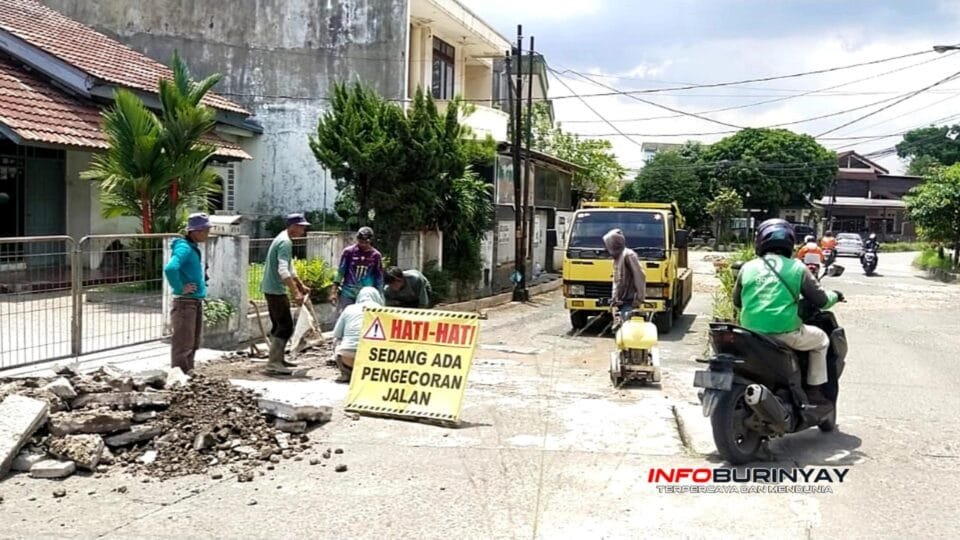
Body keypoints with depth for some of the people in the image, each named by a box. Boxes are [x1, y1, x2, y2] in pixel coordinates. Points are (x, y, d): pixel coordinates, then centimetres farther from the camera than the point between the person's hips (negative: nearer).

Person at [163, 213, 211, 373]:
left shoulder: (194, 248, 12)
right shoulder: (184, 248, -17)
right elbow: (170, 269, -35)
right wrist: (180, 287, -22)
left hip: (196, 301, 10)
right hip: (185, 302, -10)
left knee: (193, 343, 16)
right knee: (183, 344, -5)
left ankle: (188, 374, 26)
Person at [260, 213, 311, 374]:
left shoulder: (282, 239, 15)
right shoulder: (285, 242, -18)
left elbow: (290, 268, 25)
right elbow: (283, 270, -30)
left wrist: (301, 285, 27)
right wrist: (295, 293, -33)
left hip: (271, 288, 11)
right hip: (276, 290, -11)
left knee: (279, 325, 17)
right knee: (286, 326, -9)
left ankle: (277, 359, 25)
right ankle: (273, 362, -9)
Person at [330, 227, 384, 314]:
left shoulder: (375, 255, -1)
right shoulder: (349, 251, -4)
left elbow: (379, 277, 6)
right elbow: (340, 272, 0)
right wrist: (334, 291, -3)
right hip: (347, 292, -1)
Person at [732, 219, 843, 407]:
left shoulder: (748, 268, 6)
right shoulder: (797, 268, 0)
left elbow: (737, 301, 18)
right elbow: (821, 300, 5)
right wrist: (834, 296, 27)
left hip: (751, 334, 3)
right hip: (785, 333, -3)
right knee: (821, 339, 24)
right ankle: (814, 390, 20)